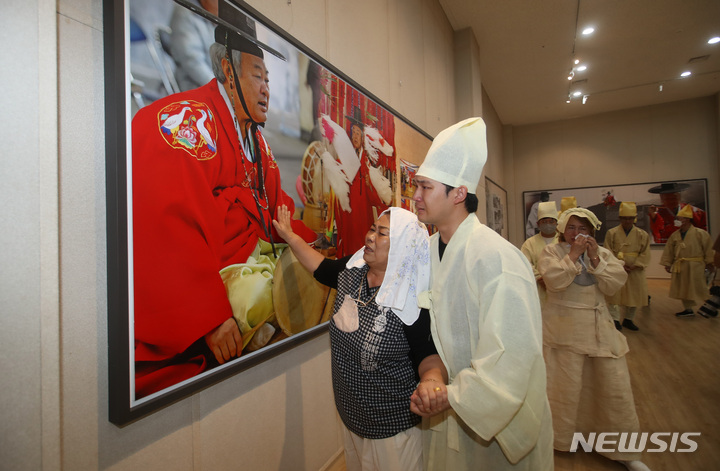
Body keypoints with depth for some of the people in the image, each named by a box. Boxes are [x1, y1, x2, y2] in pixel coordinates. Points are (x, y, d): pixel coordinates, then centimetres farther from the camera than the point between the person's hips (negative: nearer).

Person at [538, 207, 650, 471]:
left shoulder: (603, 253, 9)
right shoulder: (552, 251, -3)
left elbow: (613, 285, -5)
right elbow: (554, 280, -20)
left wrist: (594, 258, -13)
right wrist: (573, 254, -18)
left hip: (600, 328, 4)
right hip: (565, 328, -4)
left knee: (615, 387, 8)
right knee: (566, 386, 4)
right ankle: (560, 439, 26)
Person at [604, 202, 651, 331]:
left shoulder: (642, 235, 4)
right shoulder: (611, 233, -2)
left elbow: (645, 254, 1)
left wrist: (633, 266, -12)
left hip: (635, 271, 3)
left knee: (635, 295, 9)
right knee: (614, 294, -3)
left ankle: (628, 319, 26)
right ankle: (615, 320, 6)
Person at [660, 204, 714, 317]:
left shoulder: (700, 233, -6)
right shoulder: (675, 235, 6)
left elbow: (708, 248, -2)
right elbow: (669, 251, 10)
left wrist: (709, 262, -2)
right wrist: (667, 264, 7)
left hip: (694, 266, -5)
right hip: (680, 267, 5)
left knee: (698, 289, 0)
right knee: (684, 289, 10)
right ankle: (688, 309, 22)